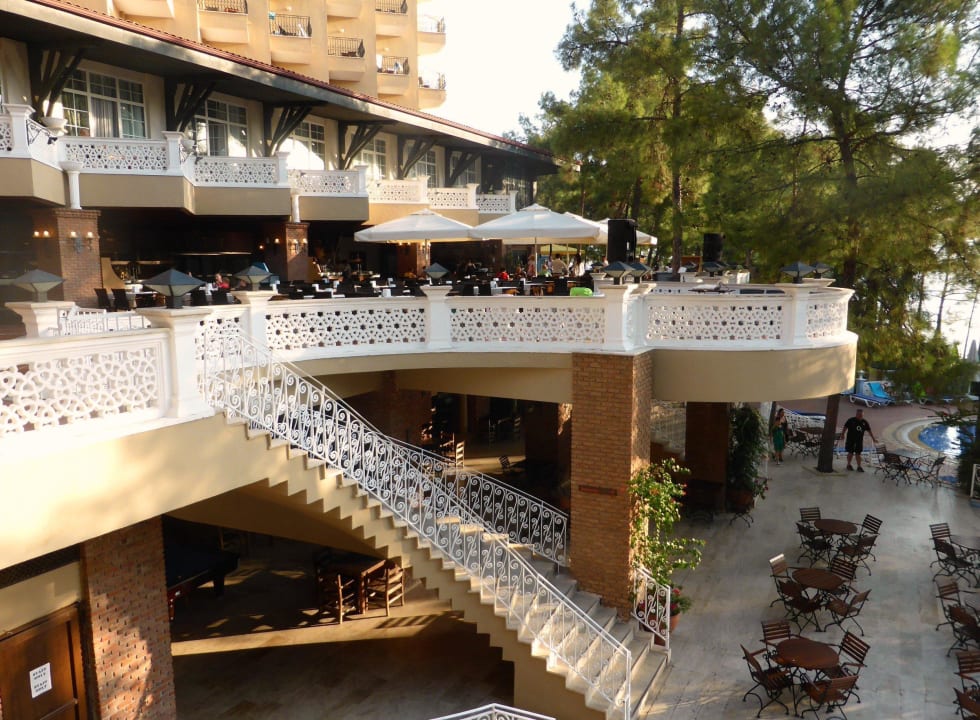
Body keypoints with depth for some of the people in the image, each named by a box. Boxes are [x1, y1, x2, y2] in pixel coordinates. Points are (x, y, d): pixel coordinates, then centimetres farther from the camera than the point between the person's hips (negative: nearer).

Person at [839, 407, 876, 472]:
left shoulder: (864, 422, 5)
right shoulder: (851, 420, -6)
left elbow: (869, 431, 10)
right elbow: (845, 427, -2)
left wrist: (873, 439, 9)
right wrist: (842, 435, -9)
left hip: (859, 440, 3)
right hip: (850, 440, -3)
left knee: (858, 453, 4)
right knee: (850, 452, 3)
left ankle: (859, 467, 7)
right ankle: (848, 465, 17)